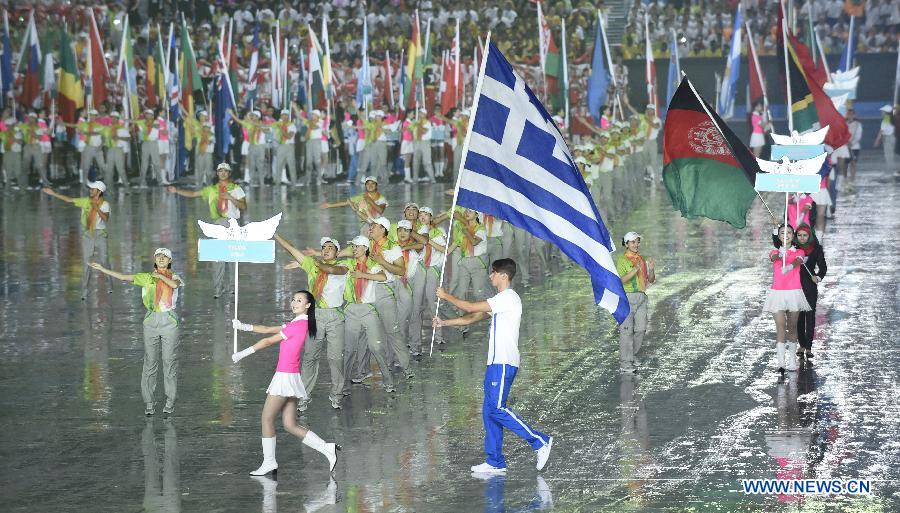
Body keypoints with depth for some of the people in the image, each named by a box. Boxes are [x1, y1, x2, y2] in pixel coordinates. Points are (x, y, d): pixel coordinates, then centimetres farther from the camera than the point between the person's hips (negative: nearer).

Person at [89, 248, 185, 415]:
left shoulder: (175, 277, 4)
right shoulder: (147, 278, 10)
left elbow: (175, 284, -20)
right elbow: (123, 277, 9)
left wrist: (160, 276, -7)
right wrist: (102, 269, 6)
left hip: (169, 321, -2)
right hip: (151, 320, 2)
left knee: (170, 361, -1)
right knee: (150, 362, 1)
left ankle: (170, 402, 5)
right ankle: (149, 403, 5)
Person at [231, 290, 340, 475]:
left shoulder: (299, 324, -13)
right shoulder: (295, 324, 17)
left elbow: (269, 340, -10)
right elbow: (268, 330, 21)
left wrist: (243, 354, -4)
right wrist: (244, 326, 13)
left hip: (285, 377, -9)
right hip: (290, 378, 9)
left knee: (267, 418, 0)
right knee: (290, 425, 7)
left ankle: (269, 462, 5)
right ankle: (327, 449, 2)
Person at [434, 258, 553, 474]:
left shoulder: (508, 298, -11)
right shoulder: (500, 301, 21)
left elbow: (471, 308, -12)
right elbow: (472, 318, 26)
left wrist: (446, 296, 1)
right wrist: (444, 323, 20)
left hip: (504, 362, -10)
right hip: (496, 362, 10)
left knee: (496, 409, -14)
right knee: (489, 411, 7)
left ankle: (540, 441, -11)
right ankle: (495, 462, 8)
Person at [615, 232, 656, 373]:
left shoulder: (642, 259, 13)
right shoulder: (622, 260, -6)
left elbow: (651, 280, 12)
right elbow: (621, 280, -18)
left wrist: (651, 270, -9)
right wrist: (635, 270, -30)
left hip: (641, 298, 6)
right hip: (627, 297, -6)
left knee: (640, 329, 7)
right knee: (627, 330, -7)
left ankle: (631, 355, 26)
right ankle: (625, 363, -5)